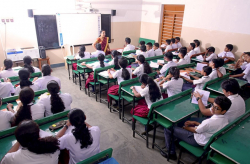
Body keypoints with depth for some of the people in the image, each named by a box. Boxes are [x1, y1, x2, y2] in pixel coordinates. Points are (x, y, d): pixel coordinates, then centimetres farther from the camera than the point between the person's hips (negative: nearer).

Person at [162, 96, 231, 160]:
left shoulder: (210, 122, -37)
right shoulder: (225, 118, -11)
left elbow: (195, 130, -19)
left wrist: (185, 127, -1)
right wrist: (195, 123, 4)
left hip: (198, 141, -9)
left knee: (168, 129, -6)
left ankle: (171, 153, 12)